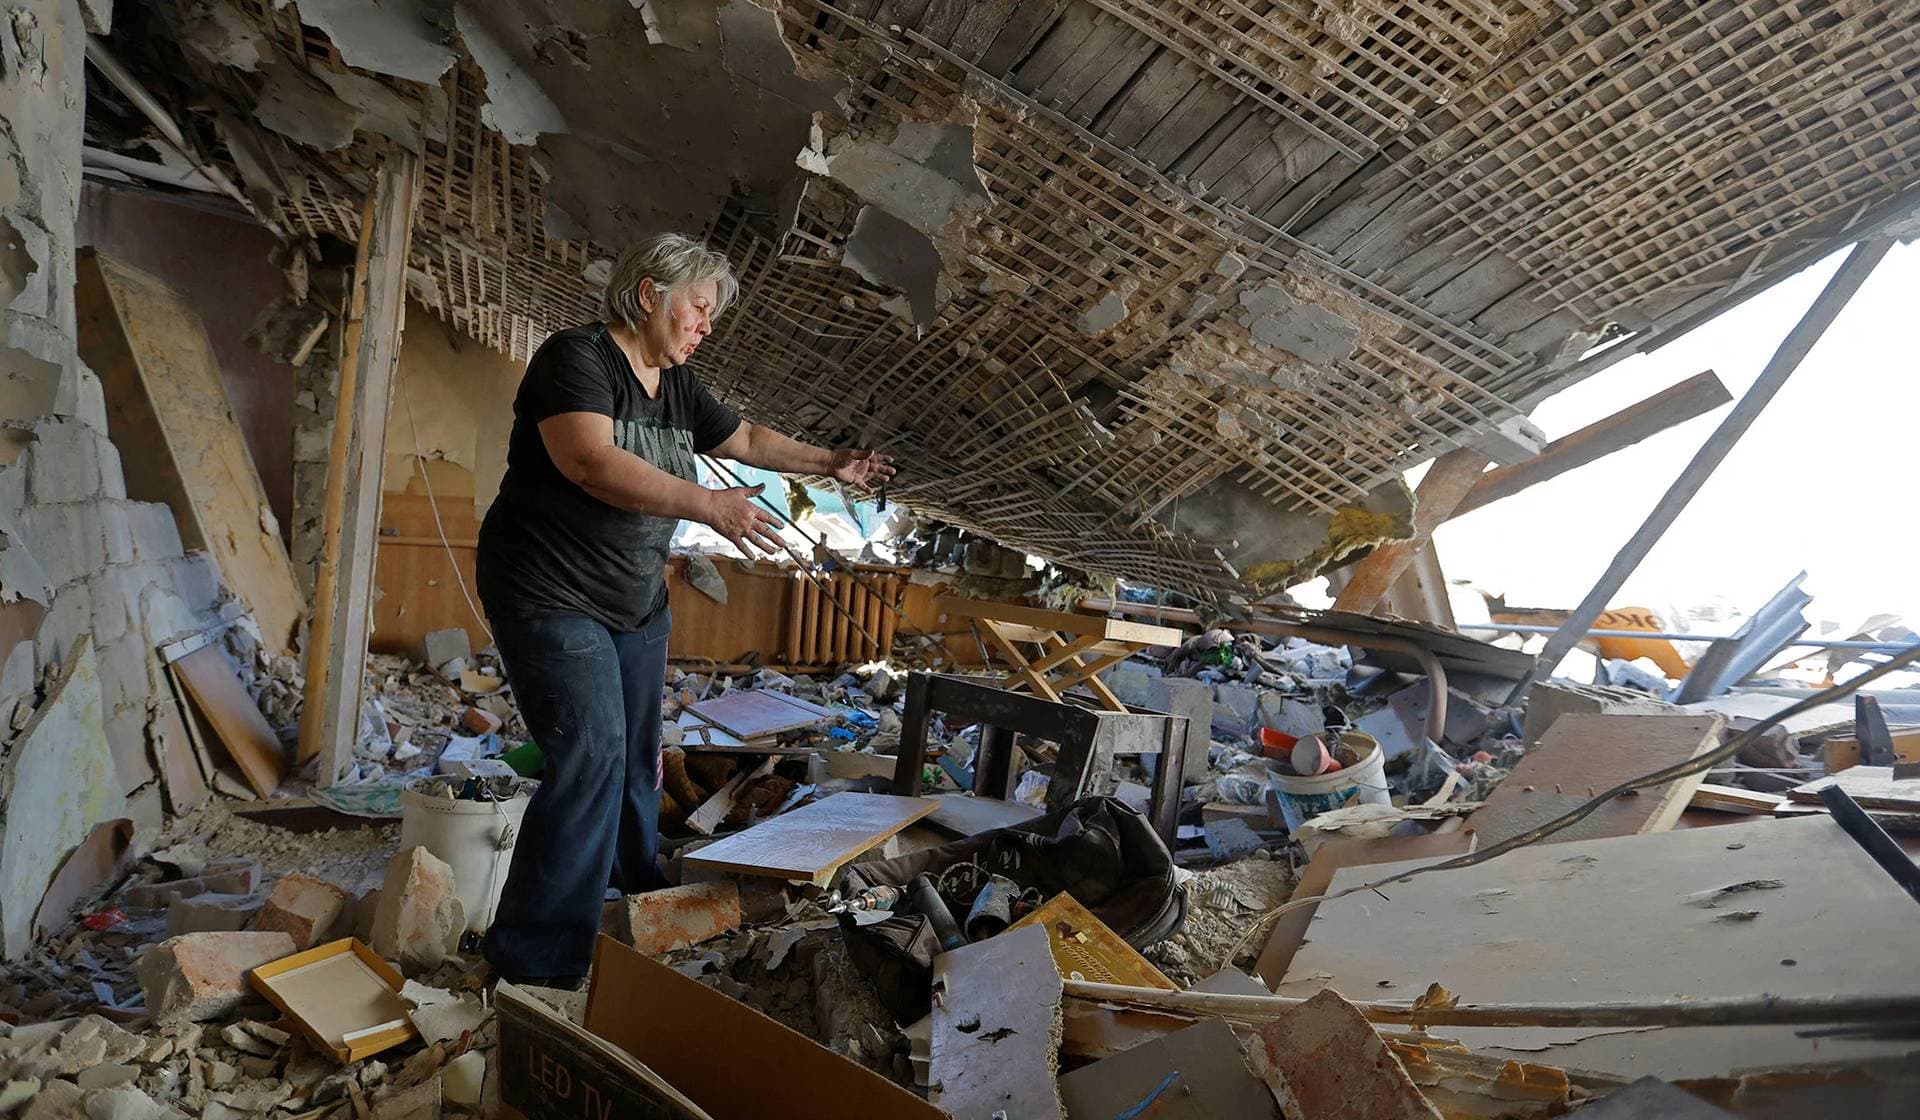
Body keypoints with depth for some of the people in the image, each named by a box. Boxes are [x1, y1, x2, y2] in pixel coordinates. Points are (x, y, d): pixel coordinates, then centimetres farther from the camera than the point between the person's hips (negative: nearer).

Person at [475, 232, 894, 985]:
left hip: (637, 602, 8)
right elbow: (591, 462, -32)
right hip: (552, 594, -8)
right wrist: (709, 505, -39)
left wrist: (829, 464, 24)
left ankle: (638, 890, 38)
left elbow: (745, 439, 24)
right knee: (592, 756, -15)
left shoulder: (677, 387, 9)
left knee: (636, 756, 16)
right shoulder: (577, 358, -16)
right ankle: (533, 963, -3)